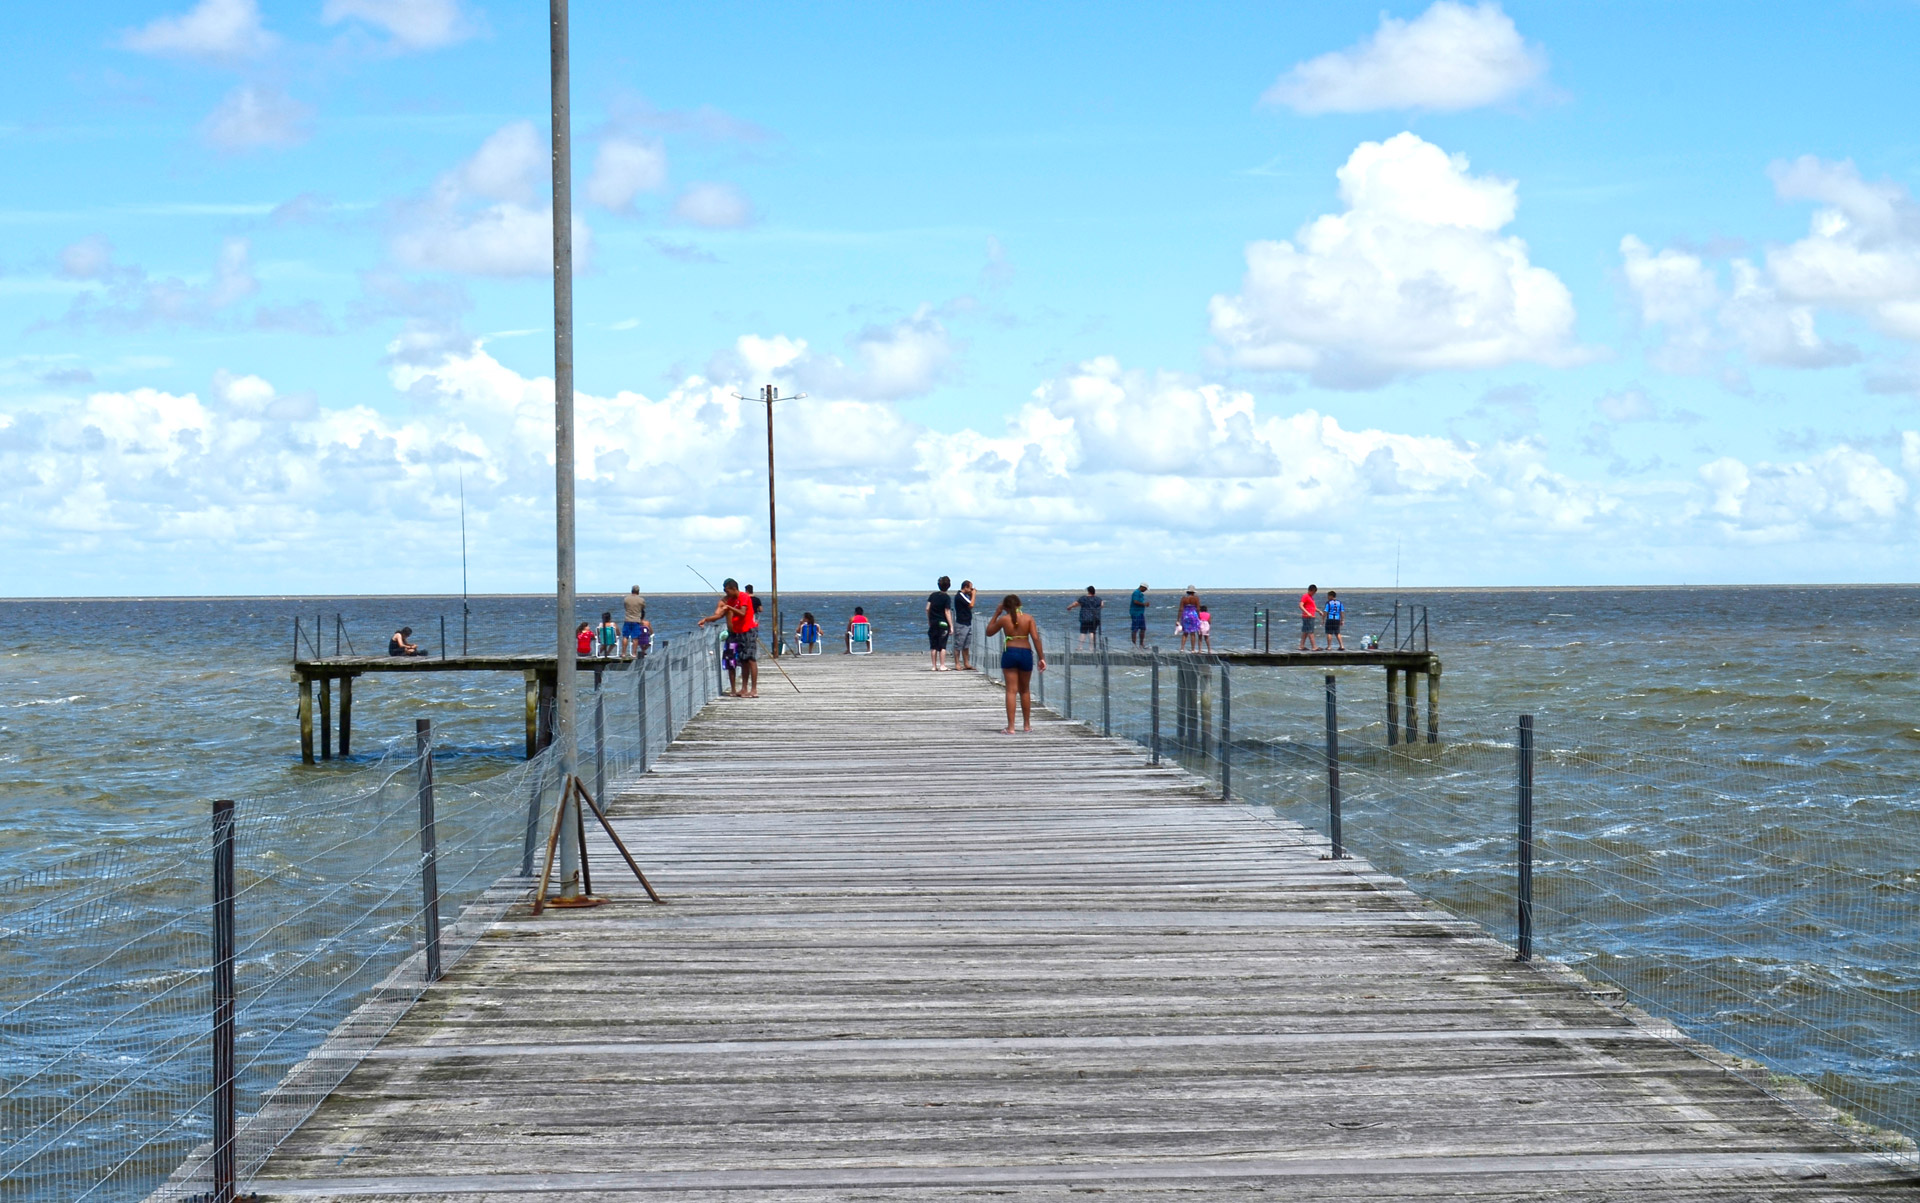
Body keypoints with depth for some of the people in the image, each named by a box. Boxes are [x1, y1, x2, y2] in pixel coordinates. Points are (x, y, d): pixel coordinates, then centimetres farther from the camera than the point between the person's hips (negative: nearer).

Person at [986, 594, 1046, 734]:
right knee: (1024, 690, 17)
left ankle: (1010, 727, -7)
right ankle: (1027, 725, 23)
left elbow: (989, 632, 14)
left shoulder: (1004, 619, -1)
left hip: (1009, 653, -1)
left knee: (1011, 691, -1)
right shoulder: (1028, 618, 0)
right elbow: (1036, 638, -7)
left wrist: (996, 614, 19)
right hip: (1026, 654, 1)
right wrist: (1041, 658, -4)